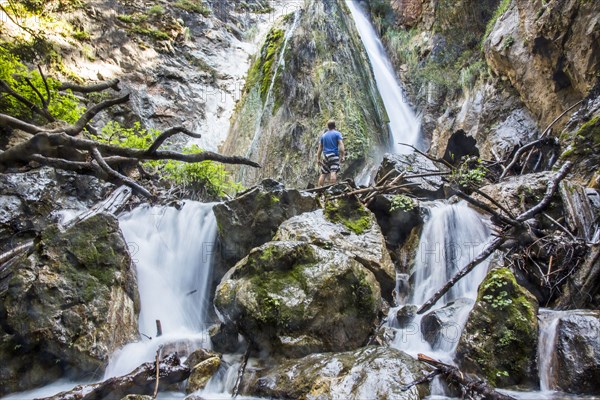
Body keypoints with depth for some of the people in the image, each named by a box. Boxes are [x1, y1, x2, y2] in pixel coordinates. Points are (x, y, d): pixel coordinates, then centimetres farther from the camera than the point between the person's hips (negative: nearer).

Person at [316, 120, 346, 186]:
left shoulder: (323, 135, 17)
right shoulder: (337, 134, 4)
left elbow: (320, 148, 14)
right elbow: (341, 145, -8)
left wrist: (318, 159, 15)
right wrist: (342, 156, -11)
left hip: (325, 156, 5)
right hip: (334, 156, -4)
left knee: (323, 174, 8)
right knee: (333, 172, -14)